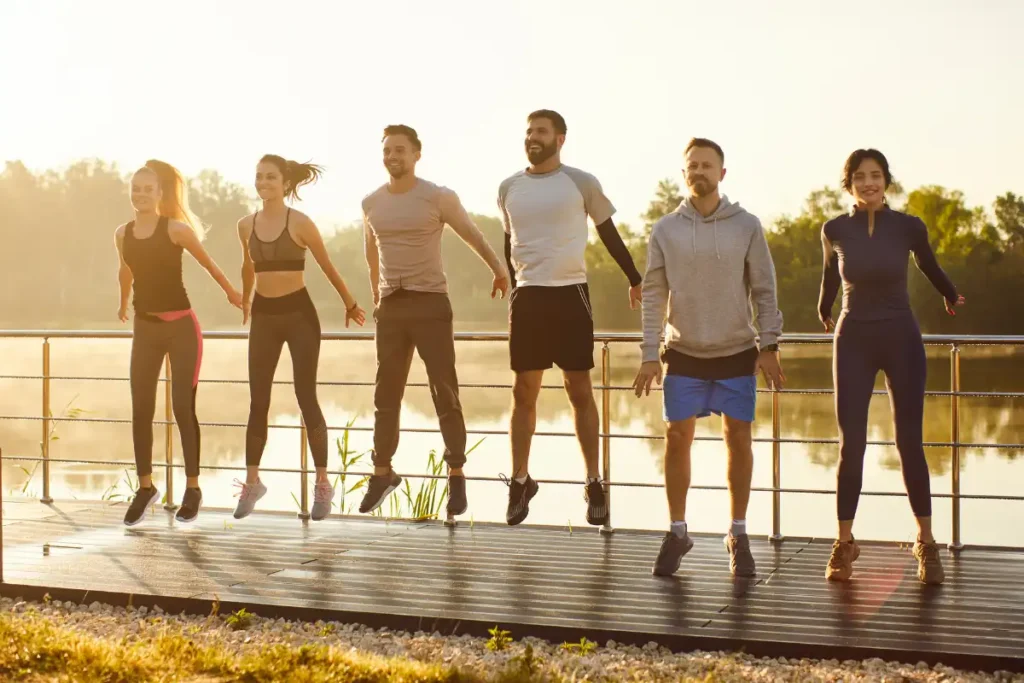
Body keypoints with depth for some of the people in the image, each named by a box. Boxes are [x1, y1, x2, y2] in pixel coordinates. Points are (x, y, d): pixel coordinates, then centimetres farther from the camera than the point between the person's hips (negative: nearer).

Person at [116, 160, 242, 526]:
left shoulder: (175, 228, -10)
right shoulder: (122, 233, 4)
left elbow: (207, 262, 4)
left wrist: (232, 292, 15)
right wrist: (123, 305, 37)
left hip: (181, 327, -4)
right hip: (144, 328, 4)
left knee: (183, 408, -2)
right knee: (141, 410, 4)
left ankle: (193, 488, 8)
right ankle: (145, 487, 16)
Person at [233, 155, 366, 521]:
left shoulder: (300, 223, -8)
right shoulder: (246, 225, 4)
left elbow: (327, 267, 2)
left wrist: (350, 305, 11)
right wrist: (245, 302, 35)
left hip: (298, 313, -4)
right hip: (263, 316, 4)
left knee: (306, 398, -2)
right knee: (258, 402, 5)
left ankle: (322, 484, 7)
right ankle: (252, 482, 14)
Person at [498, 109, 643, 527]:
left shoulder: (581, 183, -1)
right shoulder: (509, 188, 8)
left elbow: (609, 233, 9)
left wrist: (635, 280, 14)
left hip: (570, 293, -2)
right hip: (526, 296, 3)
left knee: (579, 391, 2)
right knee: (524, 393, 4)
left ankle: (593, 483, 9)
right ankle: (519, 481, 12)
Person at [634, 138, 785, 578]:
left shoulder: (746, 226, -2)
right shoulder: (665, 230, -1)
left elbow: (764, 290, 0)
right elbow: (653, 294, 1)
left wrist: (768, 347, -5)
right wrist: (650, 355, -4)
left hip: (737, 352, 0)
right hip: (684, 353, 0)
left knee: (739, 438, 2)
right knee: (677, 437, 0)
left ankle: (738, 534, 15)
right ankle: (677, 532, 14)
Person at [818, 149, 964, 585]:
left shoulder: (908, 227, -6)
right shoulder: (835, 231, -4)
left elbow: (929, 266, 15)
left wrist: (951, 297, 31)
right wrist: (824, 312, 32)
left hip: (901, 340, 0)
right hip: (854, 341, 1)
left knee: (909, 444, 1)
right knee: (851, 446, -1)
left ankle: (926, 544, 10)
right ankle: (844, 544, 7)